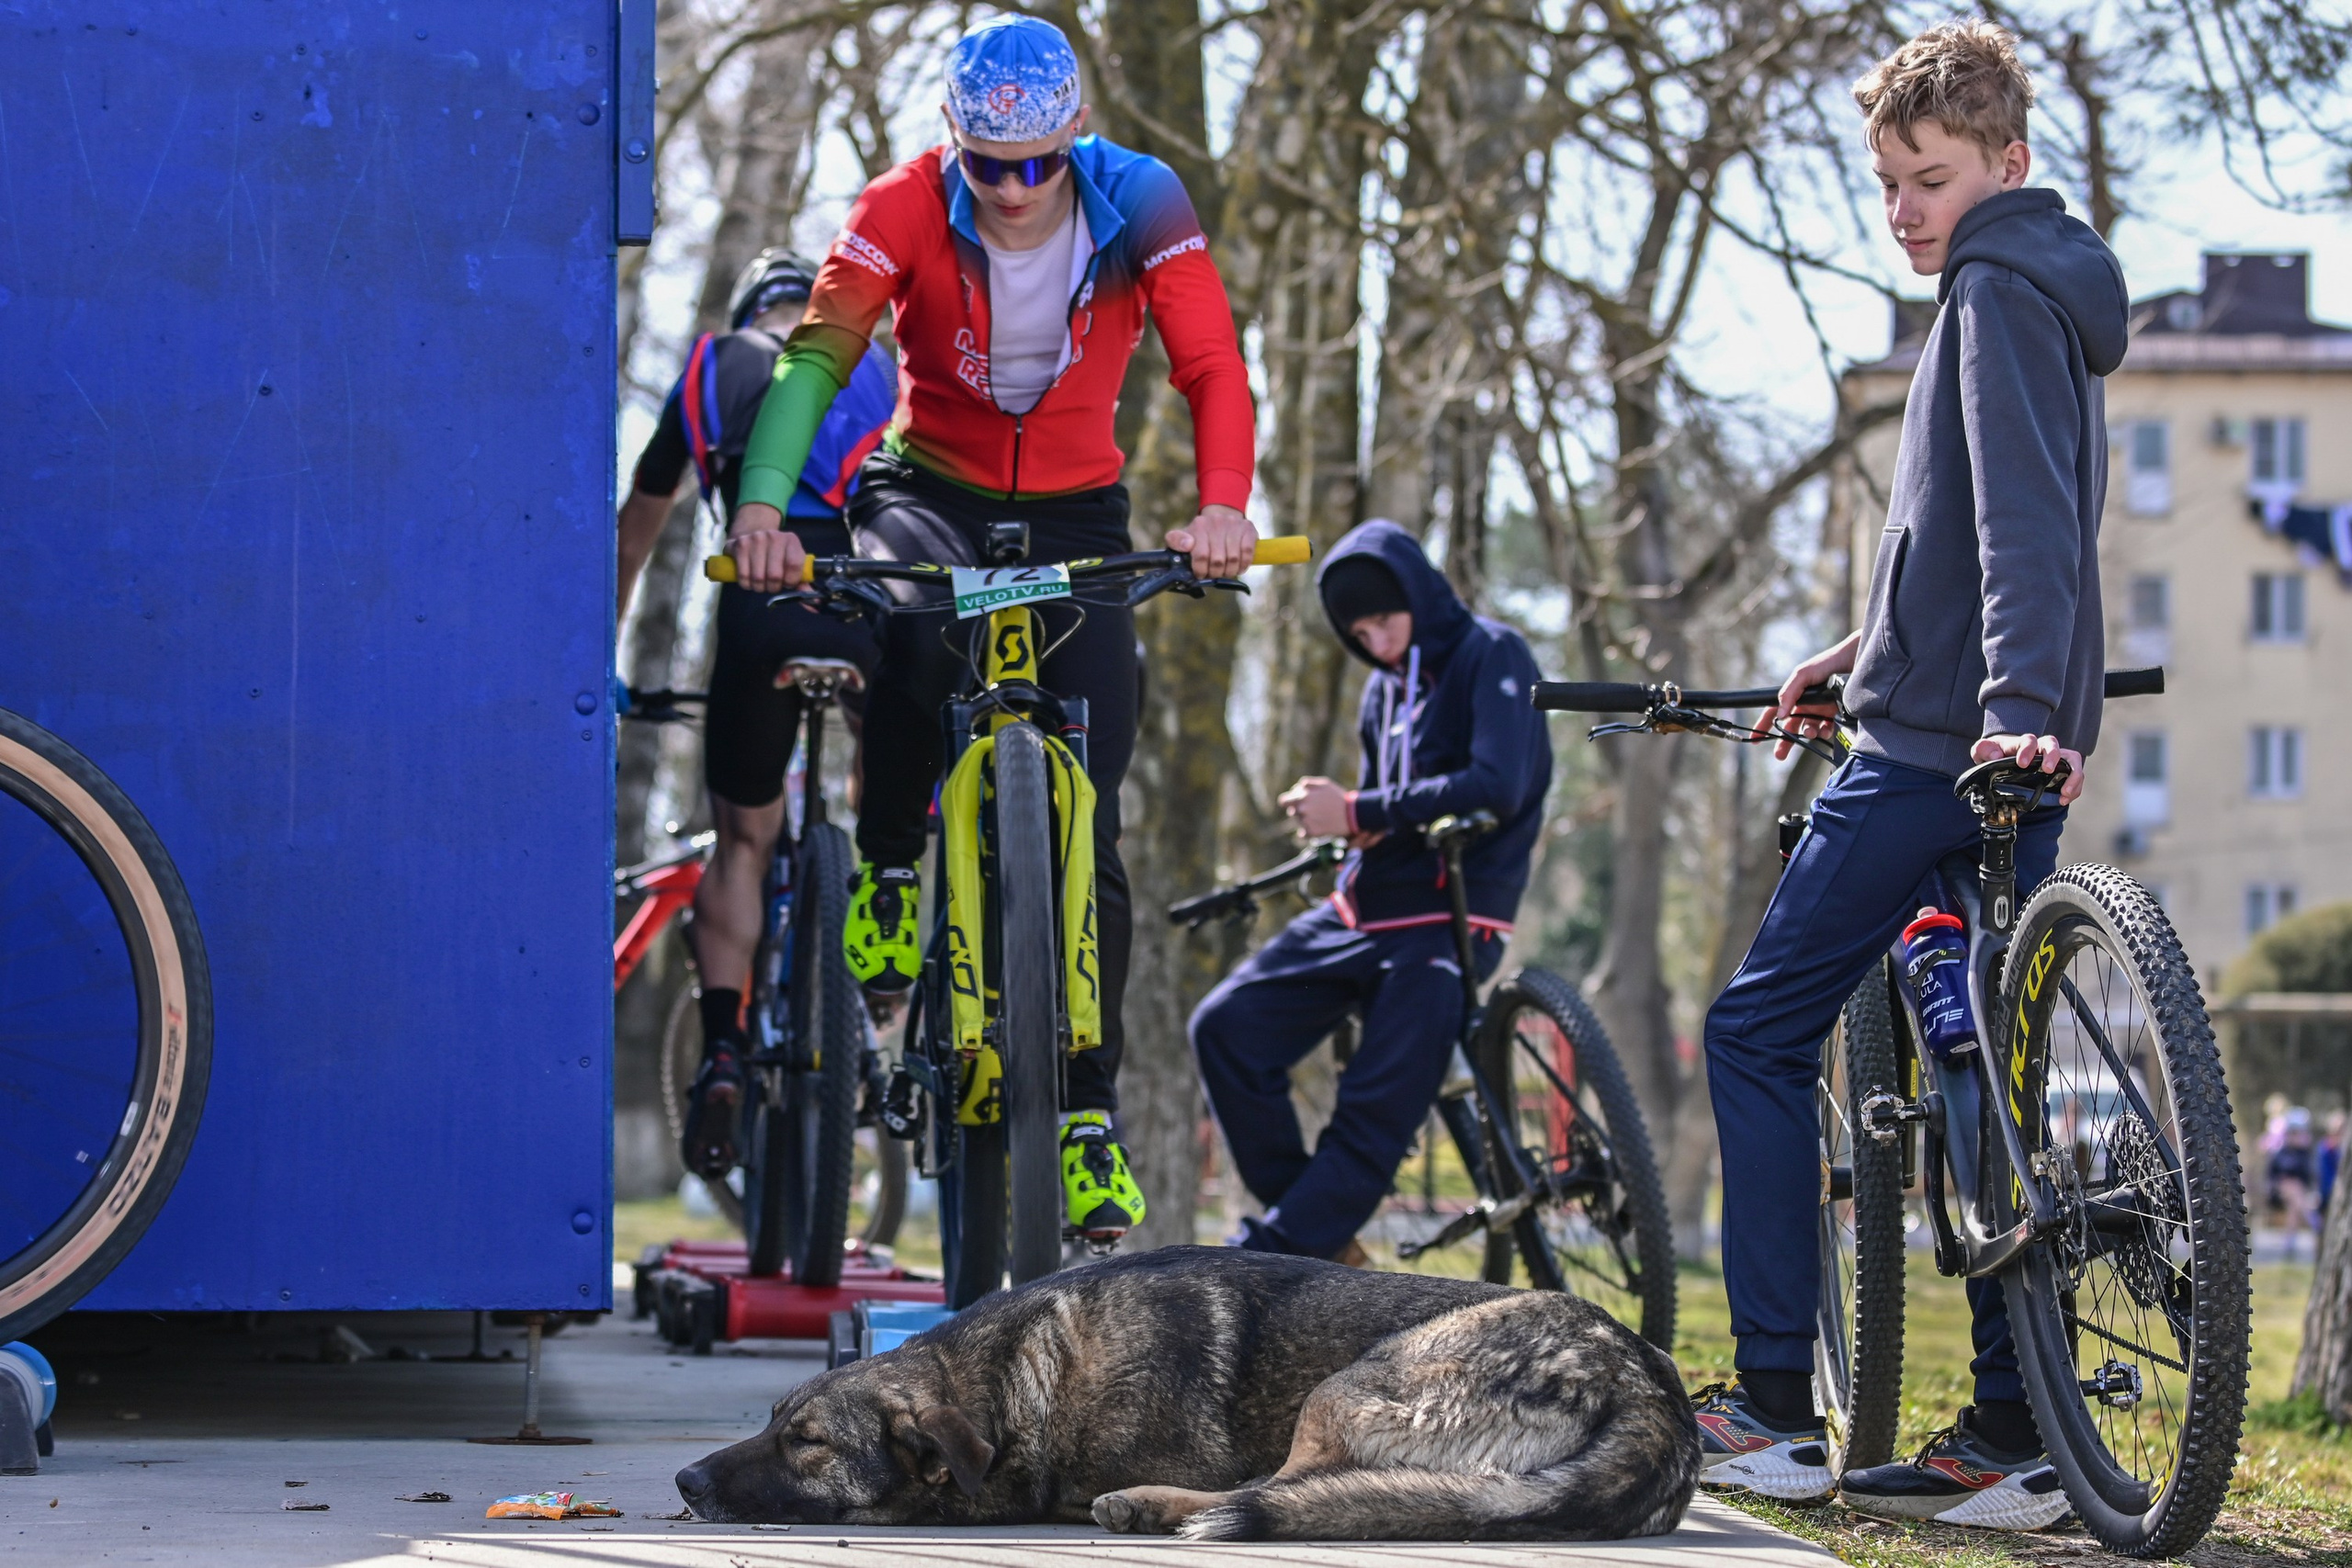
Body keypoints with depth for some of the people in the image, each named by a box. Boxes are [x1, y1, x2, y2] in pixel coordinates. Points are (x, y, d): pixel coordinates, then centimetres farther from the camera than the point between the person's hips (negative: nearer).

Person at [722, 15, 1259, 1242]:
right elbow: (820, 348, -22)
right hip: (932, 490, -1)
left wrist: (1223, 505, -39)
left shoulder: (1139, 206, -16)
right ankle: (887, 875, -15)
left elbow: (1212, 365, -21)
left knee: (1086, 819, -6)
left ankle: (1088, 1110, 3)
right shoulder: (909, 207, -17)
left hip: (1076, 512, 1)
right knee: (914, 628, -39)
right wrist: (762, 499, -37)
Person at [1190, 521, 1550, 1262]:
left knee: (1375, 1117, -13)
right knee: (1227, 1026, -7)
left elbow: (1497, 787, -20)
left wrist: (1359, 812, -18)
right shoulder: (1385, 688, 17)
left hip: (1446, 924, -8)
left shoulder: (1491, 658, -6)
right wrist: (1331, 815, -4)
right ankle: (1319, 1234, -1)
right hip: (1363, 911, 8)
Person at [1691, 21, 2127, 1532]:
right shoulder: (2049, 296, 21)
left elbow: (2023, 519, -22)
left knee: (1759, 1034, -2)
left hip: (1933, 744, -10)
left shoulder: (1999, 291, -10)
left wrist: (2011, 703, -31)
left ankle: (1777, 1411, -3)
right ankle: (2014, 1437, 5)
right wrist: (1865, 654, 33)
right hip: (2010, 744, 10)